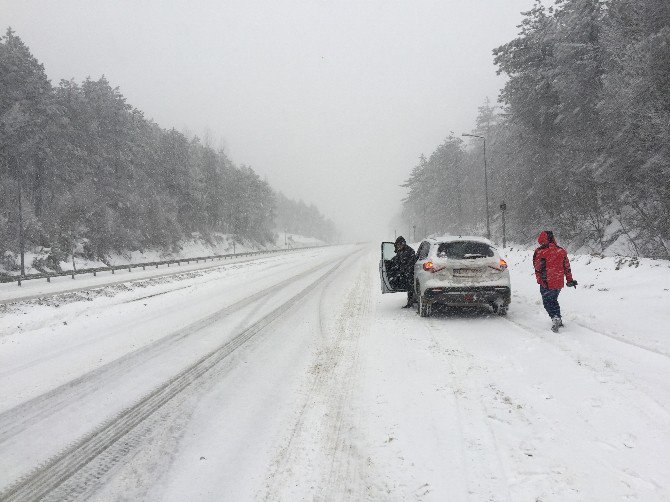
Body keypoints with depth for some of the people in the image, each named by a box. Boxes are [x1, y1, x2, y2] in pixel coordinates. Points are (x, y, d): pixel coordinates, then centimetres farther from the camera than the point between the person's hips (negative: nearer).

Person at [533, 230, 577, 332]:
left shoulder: (540, 252, -10)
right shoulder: (562, 251, 5)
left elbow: (538, 269, -10)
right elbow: (567, 267, 11)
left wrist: (540, 280, -2)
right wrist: (570, 280, 18)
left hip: (547, 284, -5)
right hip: (559, 283, 5)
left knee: (547, 302, 7)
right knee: (554, 300, 24)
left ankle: (555, 317, -15)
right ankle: (558, 319, 27)